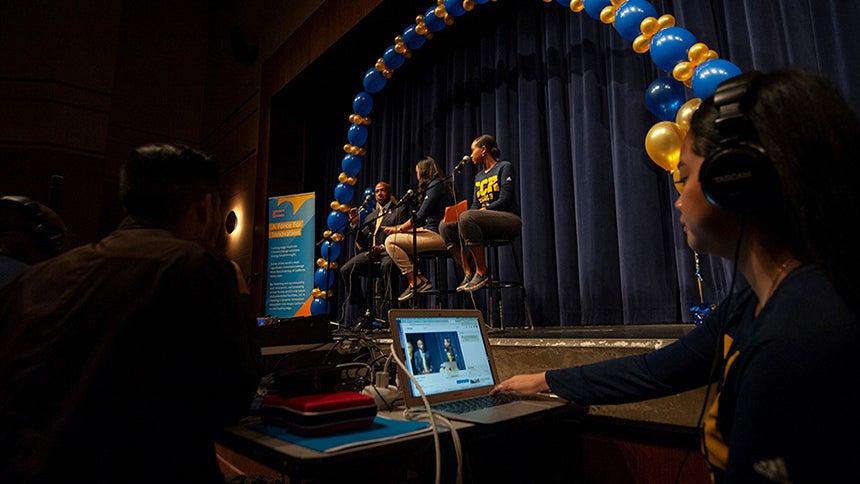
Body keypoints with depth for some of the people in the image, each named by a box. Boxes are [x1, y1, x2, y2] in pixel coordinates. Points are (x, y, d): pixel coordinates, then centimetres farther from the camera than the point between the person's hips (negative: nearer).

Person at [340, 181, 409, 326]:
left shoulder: (400, 210, 11)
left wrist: (382, 247, -16)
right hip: (370, 252, 6)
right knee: (346, 269, -18)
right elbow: (363, 240, 19)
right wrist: (354, 224, 1)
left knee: (388, 265, -40)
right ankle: (364, 311, -9)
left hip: (389, 250, -5)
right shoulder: (371, 215, 28)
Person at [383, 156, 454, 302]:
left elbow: (420, 216, -17)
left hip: (438, 235, -11)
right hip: (433, 231, 11)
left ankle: (414, 282, -9)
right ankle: (421, 279, 7)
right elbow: (423, 217, 21)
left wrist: (399, 229, -4)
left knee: (391, 241, -14)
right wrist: (400, 228, 16)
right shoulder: (440, 185, 22)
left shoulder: (436, 186, -10)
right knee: (398, 238, 18)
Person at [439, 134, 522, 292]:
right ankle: (469, 272, -15)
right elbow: (475, 206, 14)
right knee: (445, 225, -9)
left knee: (467, 217, -34)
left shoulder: (504, 167, 0)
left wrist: (482, 210, -20)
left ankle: (482, 272, -26)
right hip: (487, 221, 8)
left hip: (509, 219, -8)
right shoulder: (479, 176, 22)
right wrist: (457, 213, -6)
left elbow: (505, 200, -12)